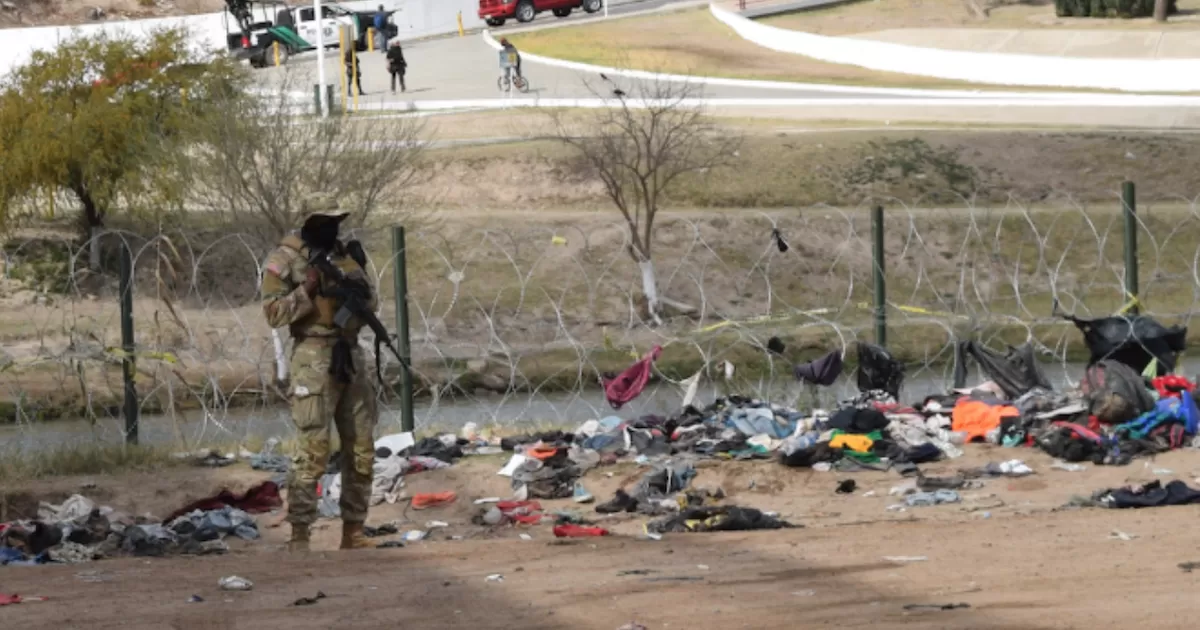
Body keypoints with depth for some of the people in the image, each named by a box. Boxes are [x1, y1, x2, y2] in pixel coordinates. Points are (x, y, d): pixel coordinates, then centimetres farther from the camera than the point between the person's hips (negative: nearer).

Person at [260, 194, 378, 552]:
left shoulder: (345, 255, 15)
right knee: (314, 451, -12)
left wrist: (361, 291, -3)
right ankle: (299, 535, -8)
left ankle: (353, 531, 14)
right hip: (314, 359, -7)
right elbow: (273, 312, -9)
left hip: (351, 357, 7)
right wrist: (309, 290, -18)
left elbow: (372, 304, 18)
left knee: (361, 451, 6)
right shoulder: (286, 260, -3)